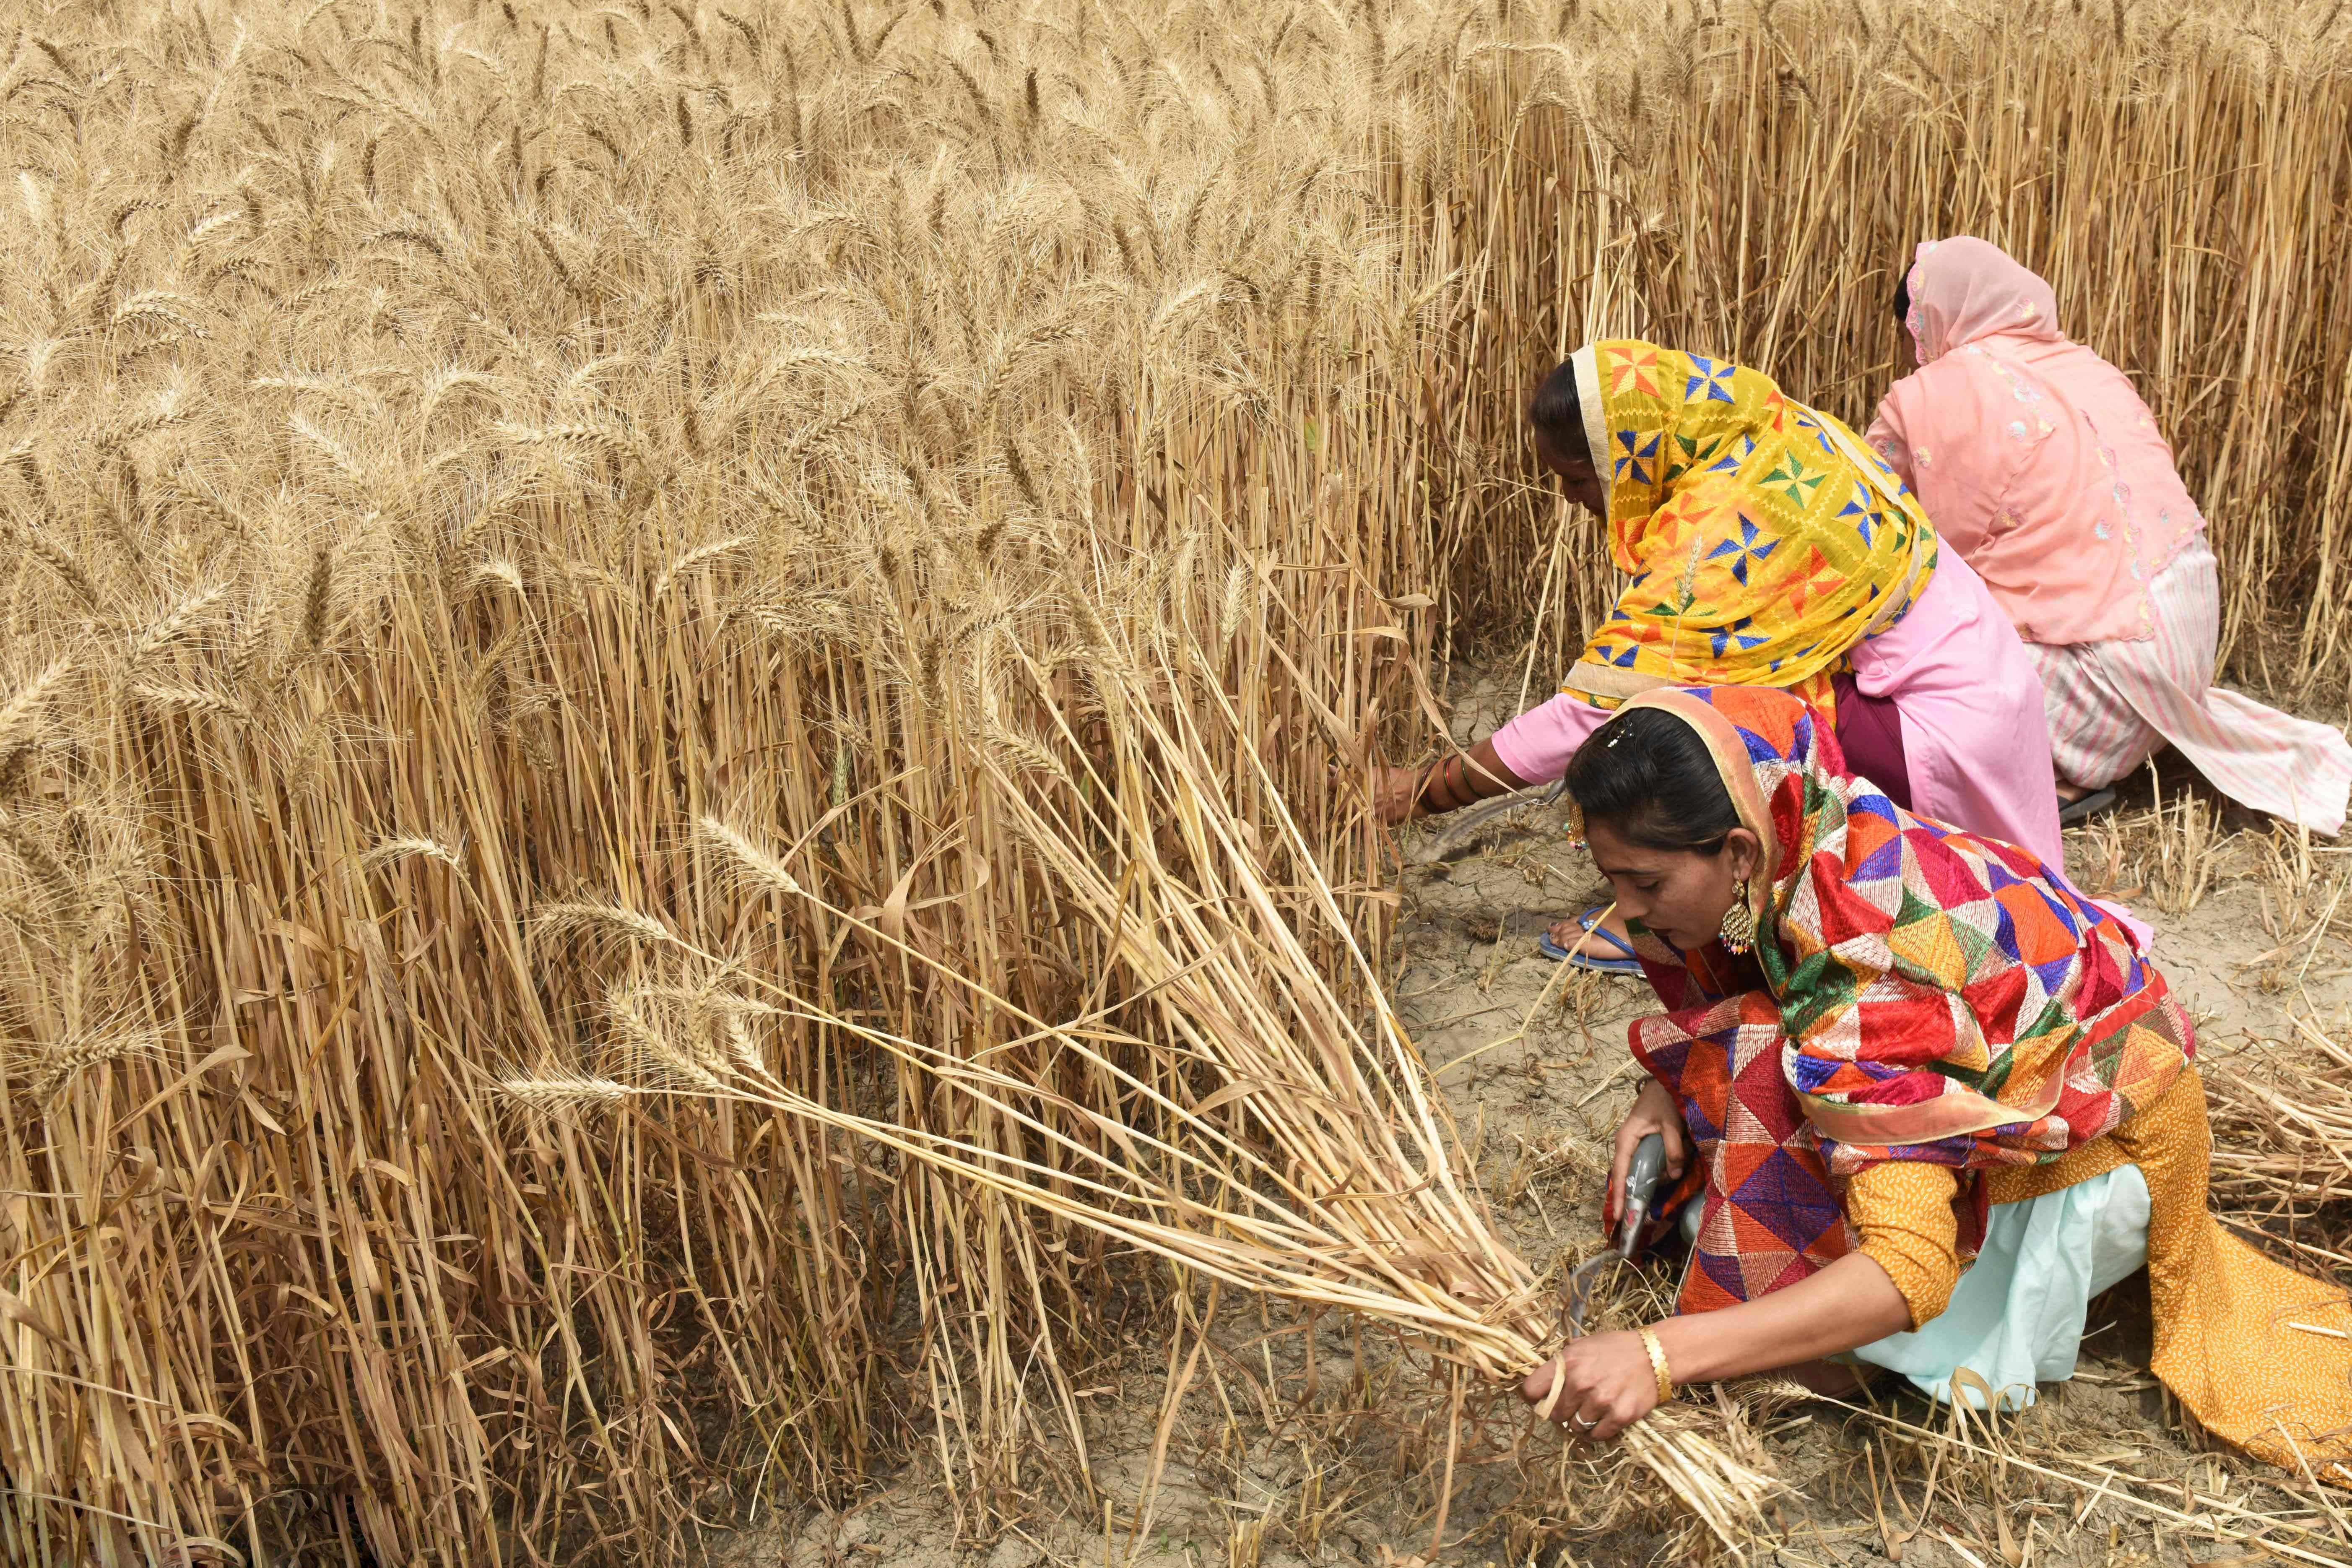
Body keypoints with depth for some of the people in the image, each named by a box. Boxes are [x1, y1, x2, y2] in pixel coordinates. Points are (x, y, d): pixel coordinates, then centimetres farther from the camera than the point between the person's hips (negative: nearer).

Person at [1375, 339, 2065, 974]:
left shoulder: (1722, 529, -26)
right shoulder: (1771, 434, -1)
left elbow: (1599, 707, -24)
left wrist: (1421, 791, -17)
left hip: (1949, 735, -9)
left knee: (1672, 687, -20)